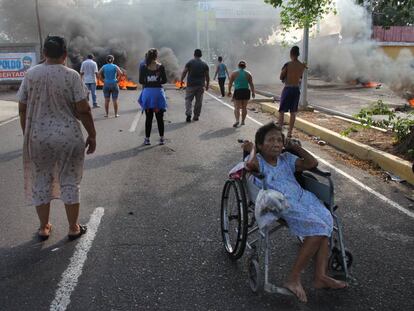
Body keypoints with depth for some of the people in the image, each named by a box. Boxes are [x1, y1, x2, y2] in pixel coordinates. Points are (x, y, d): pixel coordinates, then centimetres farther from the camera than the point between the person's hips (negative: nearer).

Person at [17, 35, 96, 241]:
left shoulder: (31, 74, 1)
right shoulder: (71, 76, -8)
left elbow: (22, 109, 4)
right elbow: (83, 110, -11)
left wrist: (27, 135, 16)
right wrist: (92, 135, -1)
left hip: (38, 138, 3)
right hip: (68, 137, -2)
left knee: (41, 182, 15)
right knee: (69, 182, 9)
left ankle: (44, 228, 27)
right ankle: (73, 228, 19)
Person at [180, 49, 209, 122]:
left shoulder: (190, 63, 0)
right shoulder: (204, 64, 7)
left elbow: (184, 72, -5)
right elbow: (207, 76, 8)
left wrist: (181, 80, 5)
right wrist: (207, 85, 17)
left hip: (191, 85, -2)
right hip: (200, 86, 2)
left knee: (188, 100, 3)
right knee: (199, 101, 9)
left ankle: (188, 114, -13)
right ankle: (196, 116, 14)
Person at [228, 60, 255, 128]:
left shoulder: (234, 73, 0)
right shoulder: (248, 74, 3)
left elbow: (230, 83, 2)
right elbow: (251, 84, 0)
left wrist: (229, 91, 11)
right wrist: (253, 92, 5)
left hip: (237, 92, -2)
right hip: (246, 92, 2)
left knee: (237, 107, -1)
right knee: (244, 107, 13)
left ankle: (237, 120, -21)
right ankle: (243, 121, 20)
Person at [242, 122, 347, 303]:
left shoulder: (286, 159, 21)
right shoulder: (258, 161, 1)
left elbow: (312, 163, 18)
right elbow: (250, 164, -25)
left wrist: (294, 146, 20)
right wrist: (252, 149, -4)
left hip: (302, 197, 7)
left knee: (325, 221, -15)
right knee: (317, 228, -22)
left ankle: (320, 276, -7)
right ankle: (293, 278, -10)